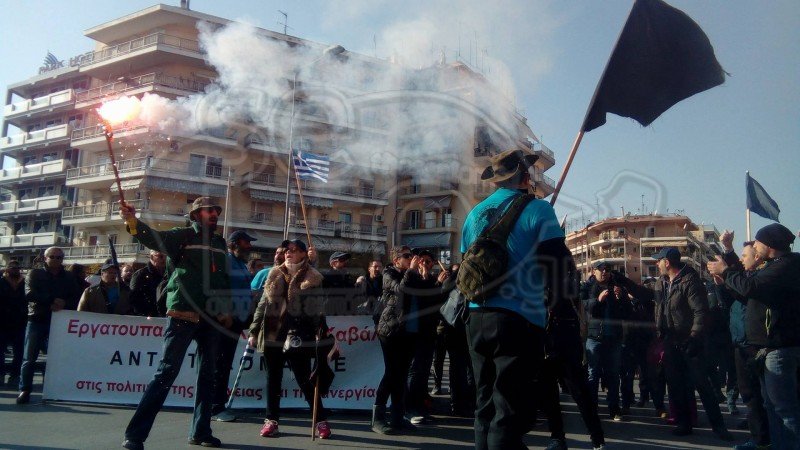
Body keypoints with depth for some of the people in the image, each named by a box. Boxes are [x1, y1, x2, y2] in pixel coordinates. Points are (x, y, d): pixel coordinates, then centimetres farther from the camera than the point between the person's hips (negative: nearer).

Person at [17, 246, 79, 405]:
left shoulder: (69, 278, 12)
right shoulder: (35, 274, 6)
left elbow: (76, 299, 4)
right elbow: (29, 294, -9)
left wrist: (63, 304, -16)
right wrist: (52, 300, -18)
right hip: (37, 321, -1)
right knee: (29, 357, -1)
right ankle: (24, 390, 4)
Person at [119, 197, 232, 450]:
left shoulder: (220, 243, 17)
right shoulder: (184, 236, -1)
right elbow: (155, 239, -20)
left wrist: (226, 310, 18)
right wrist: (132, 221, -38)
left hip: (211, 317, 6)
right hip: (183, 314, -6)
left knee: (207, 374, 11)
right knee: (167, 372, -9)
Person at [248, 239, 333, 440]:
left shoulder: (312, 279, 0)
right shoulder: (275, 276, 11)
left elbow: (319, 310, -4)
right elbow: (263, 305, 14)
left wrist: (323, 336, -13)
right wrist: (254, 331, 10)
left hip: (298, 337, -4)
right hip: (272, 334, 4)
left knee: (304, 379, -2)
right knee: (273, 378, 10)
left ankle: (321, 420, 10)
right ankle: (271, 419, 21)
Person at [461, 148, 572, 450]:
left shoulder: (475, 214, 13)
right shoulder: (537, 209, -5)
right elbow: (556, 265, -9)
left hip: (477, 319, 6)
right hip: (520, 320, -6)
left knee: (485, 406, 16)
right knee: (510, 411, -3)